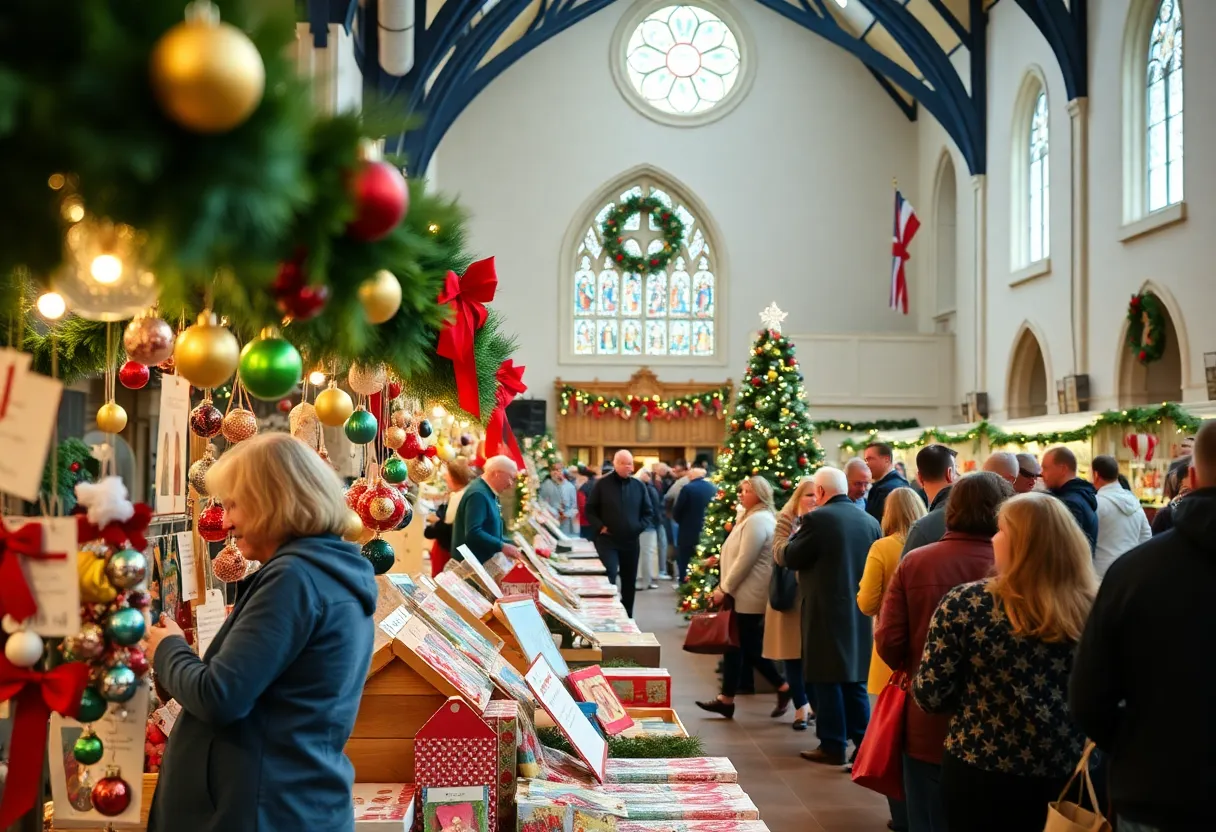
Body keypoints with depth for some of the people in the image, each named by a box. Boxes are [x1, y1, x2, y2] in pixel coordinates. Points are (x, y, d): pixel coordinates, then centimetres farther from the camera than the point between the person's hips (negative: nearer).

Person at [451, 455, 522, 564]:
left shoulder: (488, 493, 14)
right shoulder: (478, 494, -19)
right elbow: (473, 533, -28)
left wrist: (513, 544, 11)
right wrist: (502, 546, -23)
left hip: (484, 561, 10)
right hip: (471, 562, -10)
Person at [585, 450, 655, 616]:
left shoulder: (639, 486, 6)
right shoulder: (602, 484, -3)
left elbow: (647, 512, 13)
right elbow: (590, 510, 2)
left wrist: (640, 527, -2)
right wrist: (600, 527, -11)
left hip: (631, 540, 4)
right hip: (607, 539, -3)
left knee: (629, 581, 11)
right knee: (609, 577, -15)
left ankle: (627, 617, 22)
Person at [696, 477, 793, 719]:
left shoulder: (757, 521, -17)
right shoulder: (755, 518, 18)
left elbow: (744, 561, -20)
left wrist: (725, 589, -14)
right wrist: (725, 587, 18)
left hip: (749, 598, -11)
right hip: (744, 595, 11)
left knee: (749, 647, -4)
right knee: (735, 644, 9)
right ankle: (726, 699, 11)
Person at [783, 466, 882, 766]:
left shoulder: (817, 519, -14)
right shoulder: (870, 522, 5)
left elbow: (791, 558, -8)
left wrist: (796, 535, 9)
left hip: (826, 612, -6)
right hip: (860, 614, 6)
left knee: (828, 680, 2)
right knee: (854, 679, 16)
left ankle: (832, 746, 5)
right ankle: (863, 741, 16)